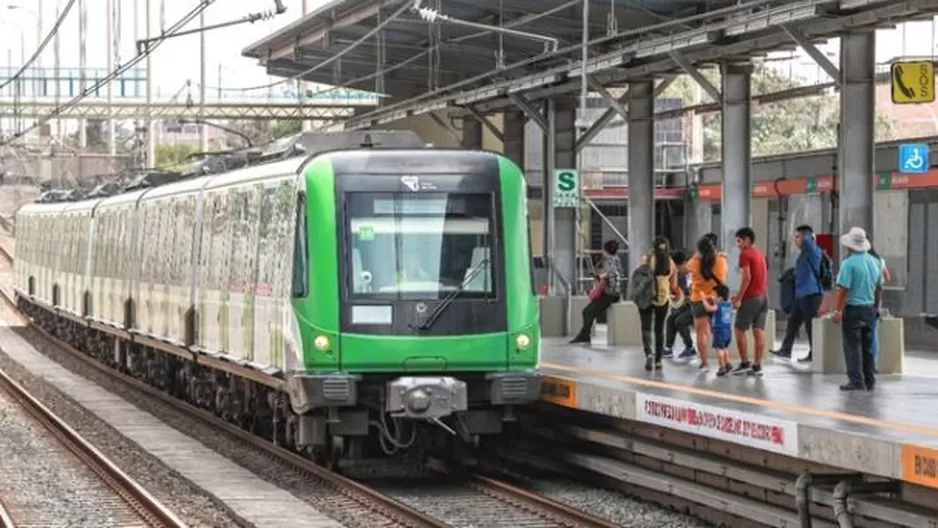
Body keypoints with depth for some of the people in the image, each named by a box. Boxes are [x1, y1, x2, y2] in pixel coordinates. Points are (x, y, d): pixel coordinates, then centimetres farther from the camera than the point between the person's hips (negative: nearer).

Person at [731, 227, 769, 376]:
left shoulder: (745, 254, -9)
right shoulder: (760, 254, 16)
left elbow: (747, 277, -18)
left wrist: (739, 298, -15)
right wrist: (740, 295, 19)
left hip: (751, 297, -8)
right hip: (764, 296, 8)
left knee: (740, 330, 2)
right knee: (759, 331, 4)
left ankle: (745, 364, 1)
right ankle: (757, 366, 2)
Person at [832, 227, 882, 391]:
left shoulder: (849, 263, -14)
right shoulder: (875, 262, 7)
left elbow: (843, 289, -18)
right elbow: (879, 288, 15)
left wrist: (837, 310, -15)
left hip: (853, 309, -6)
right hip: (870, 309, 6)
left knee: (852, 347, -2)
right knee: (867, 347, 14)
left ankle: (856, 380, -6)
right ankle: (869, 380, 18)